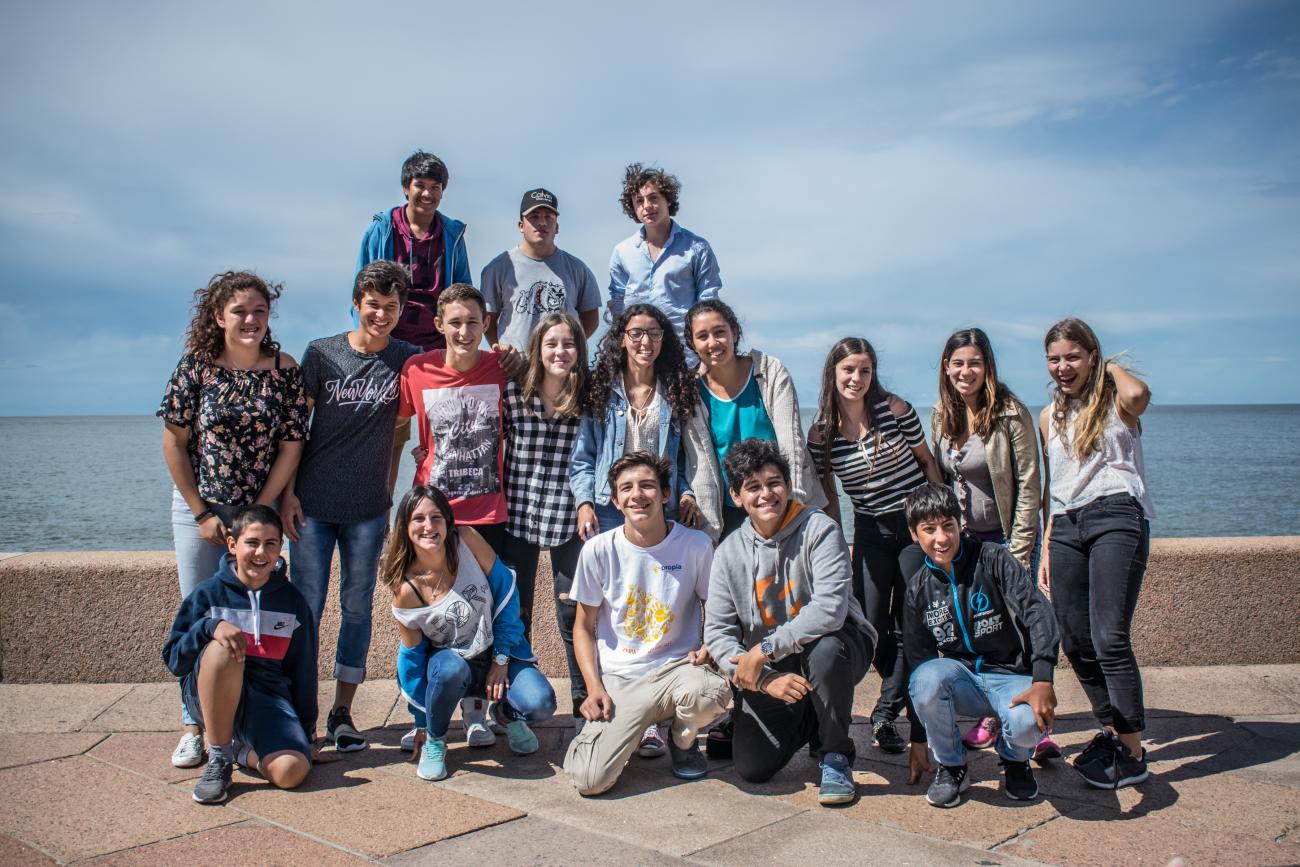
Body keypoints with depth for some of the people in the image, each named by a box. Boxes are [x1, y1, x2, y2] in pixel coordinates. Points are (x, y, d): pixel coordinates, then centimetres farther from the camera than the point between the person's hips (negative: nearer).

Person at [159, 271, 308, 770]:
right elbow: (174, 441, -3)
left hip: (259, 510, 0)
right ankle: (194, 725, 17)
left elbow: (291, 445, -4)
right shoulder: (195, 365, -5)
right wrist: (201, 512, -6)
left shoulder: (284, 370, -5)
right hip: (198, 508, 0)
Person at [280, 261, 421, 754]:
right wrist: (288, 492, -4)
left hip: (369, 506, 1)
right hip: (313, 503, -1)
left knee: (357, 607, 7)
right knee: (307, 607, 3)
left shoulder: (408, 360, 1)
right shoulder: (320, 354, -1)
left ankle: (342, 713, 18)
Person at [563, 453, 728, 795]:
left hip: (676, 667, 1)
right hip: (618, 678, 0)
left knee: (711, 693, -36)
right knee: (590, 780, -21)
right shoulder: (598, 551, -4)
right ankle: (615, 731, 16)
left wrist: (708, 647, -11)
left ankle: (683, 740, 3)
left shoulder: (696, 545, -4)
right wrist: (594, 687, -8)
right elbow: (583, 627, 6)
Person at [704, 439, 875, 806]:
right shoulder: (729, 552, -4)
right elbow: (717, 631, -9)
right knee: (752, 768, -10)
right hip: (769, 670, 3)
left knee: (825, 648, -39)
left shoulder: (819, 529, -17)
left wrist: (763, 649, -28)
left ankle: (836, 755, -11)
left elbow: (830, 609, -30)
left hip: (837, 646, -3)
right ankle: (805, 723, 24)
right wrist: (766, 679, -23)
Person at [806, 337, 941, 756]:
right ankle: (906, 693, 26)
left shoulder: (895, 409, -10)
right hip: (871, 531, 2)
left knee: (909, 623, -3)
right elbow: (829, 498, 3)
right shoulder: (821, 433, -5)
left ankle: (886, 712, 8)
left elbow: (926, 460, 1)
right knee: (869, 627, 0)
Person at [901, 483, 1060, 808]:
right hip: (961, 677, 2)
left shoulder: (992, 558, -8)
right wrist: (918, 739, 7)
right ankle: (951, 767, -6)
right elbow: (917, 661, 6)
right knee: (927, 678, -33)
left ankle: (1015, 761, 5)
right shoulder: (919, 588, 1)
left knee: (1027, 722, -35)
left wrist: (1043, 681, -34)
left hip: (1010, 676, -2)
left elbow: (1037, 613, -19)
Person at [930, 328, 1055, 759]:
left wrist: (1018, 553, -15)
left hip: (1007, 537, -4)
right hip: (963, 539, 5)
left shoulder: (1010, 412, -13)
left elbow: (1028, 485, -13)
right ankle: (991, 716, 19)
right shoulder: (941, 416, 2)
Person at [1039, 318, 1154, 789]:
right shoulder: (1050, 417, 20)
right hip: (1066, 526, 6)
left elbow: (1139, 393, -23)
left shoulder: (1115, 403, 4)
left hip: (1116, 517, -6)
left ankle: (1132, 754, -6)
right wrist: (1047, 548, 17)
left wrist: (1111, 366, -2)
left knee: (1109, 637, -14)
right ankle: (1111, 729, 22)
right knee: (1074, 641, 4)